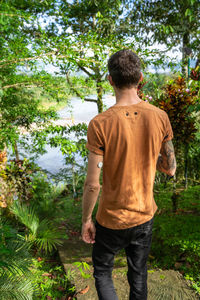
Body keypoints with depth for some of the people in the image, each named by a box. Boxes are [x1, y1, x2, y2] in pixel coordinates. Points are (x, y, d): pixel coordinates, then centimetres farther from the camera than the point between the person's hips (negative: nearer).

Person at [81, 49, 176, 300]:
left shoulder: (100, 124, -23)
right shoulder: (160, 118, -11)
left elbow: (92, 184, -19)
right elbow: (170, 169, -1)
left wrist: (86, 220, -3)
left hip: (112, 220, -4)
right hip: (145, 216, 4)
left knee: (101, 272, 23)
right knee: (138, 275, 25)